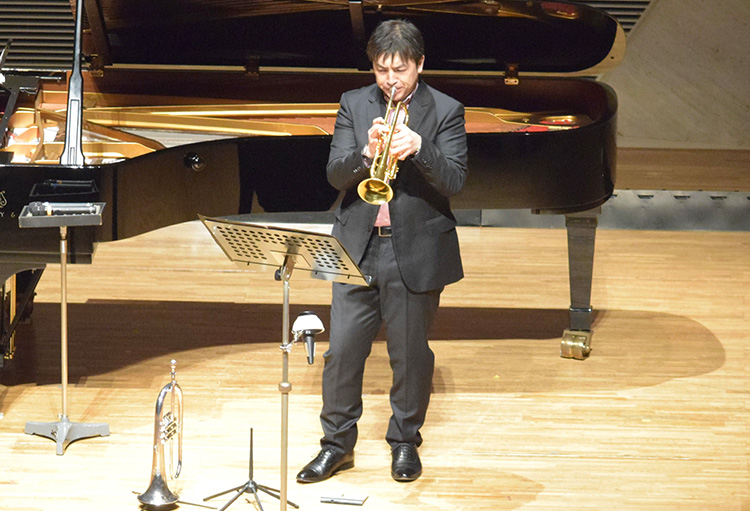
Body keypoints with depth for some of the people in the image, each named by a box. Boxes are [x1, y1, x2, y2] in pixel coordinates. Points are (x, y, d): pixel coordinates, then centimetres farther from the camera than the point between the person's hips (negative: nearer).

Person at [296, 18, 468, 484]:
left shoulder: (445, 111, -3)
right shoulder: (354, 105, 5)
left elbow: (454, 181, -12)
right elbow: (335, 175, -3)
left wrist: (419, 147, -29)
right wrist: (367, 153, -24)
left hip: (416, 253, -2)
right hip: (358, 248, 2)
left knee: (410, 353, 7)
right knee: (342, 350, 3)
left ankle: (405, 441, 24)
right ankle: (337, 443, 16)